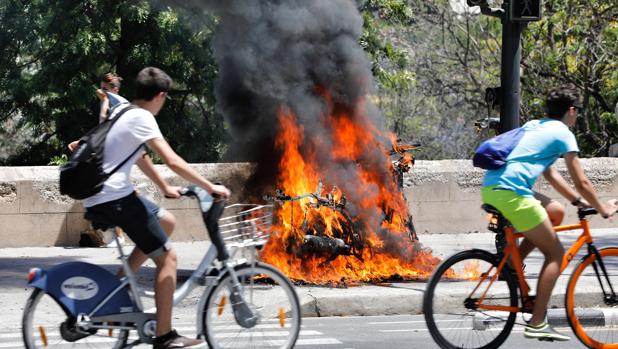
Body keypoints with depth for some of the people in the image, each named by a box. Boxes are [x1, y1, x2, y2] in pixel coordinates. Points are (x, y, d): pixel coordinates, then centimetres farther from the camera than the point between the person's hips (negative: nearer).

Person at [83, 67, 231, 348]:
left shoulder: (122, 112, 17)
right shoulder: (141, 118, -11)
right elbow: (173, 161, -19)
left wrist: (165, 187, 36)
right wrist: (210, 187, -14)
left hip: (97, 198, 10)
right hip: (114, 198, -10)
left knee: (166, 222, 23)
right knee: (167, 257, -5)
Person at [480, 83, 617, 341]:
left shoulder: (533, 126, 26)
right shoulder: (563, 134, 2)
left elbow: (550, 174, 33)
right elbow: (581, 182, 3)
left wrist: (578, 201, 34)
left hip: (490, 189, 8)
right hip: (511, 193, -8)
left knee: (556, 212, 25)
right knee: (555, 253, 1)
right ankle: (537, 324, -5)